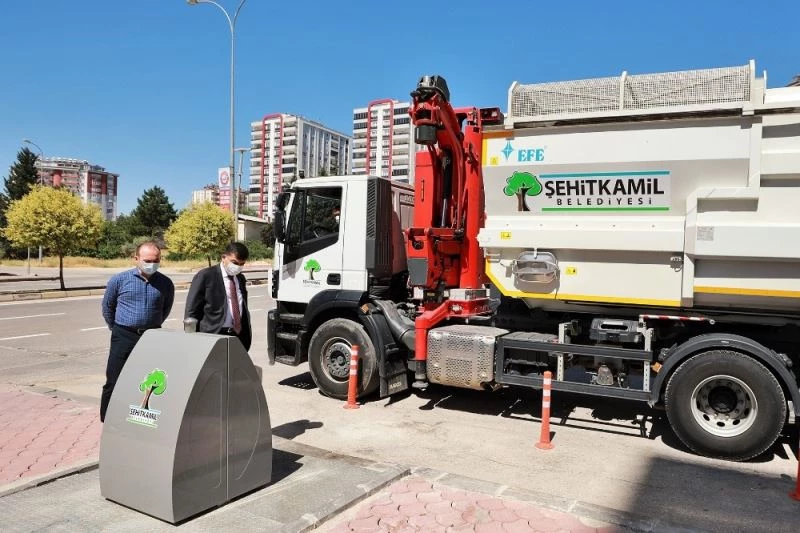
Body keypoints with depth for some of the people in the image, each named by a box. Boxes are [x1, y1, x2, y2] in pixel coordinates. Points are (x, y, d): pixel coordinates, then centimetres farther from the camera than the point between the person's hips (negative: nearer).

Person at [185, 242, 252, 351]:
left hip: (238, 336, 6)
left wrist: (247, 336, 14)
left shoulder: (241, 279, 16)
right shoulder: (205, 276, -4)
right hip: (214, 334, -6)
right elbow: (191, 312, -4)